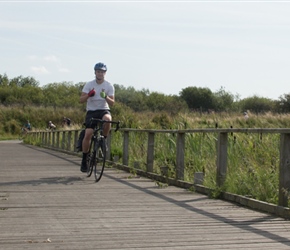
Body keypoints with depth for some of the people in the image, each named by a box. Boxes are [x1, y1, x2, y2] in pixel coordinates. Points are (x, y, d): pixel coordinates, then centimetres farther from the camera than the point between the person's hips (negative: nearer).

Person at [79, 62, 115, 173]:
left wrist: (105, 97, -26)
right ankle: (84, 160, 1)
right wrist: (89, 95, -28)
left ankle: (103, 140, -12)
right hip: (91, 111, 0)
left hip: (103, 110, 0)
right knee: (87, 135, -14)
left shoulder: (109, 86, 0)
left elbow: (112, 103, -6)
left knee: (107, 118, -37)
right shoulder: (89, 84, -1)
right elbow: (81, 100, -8)